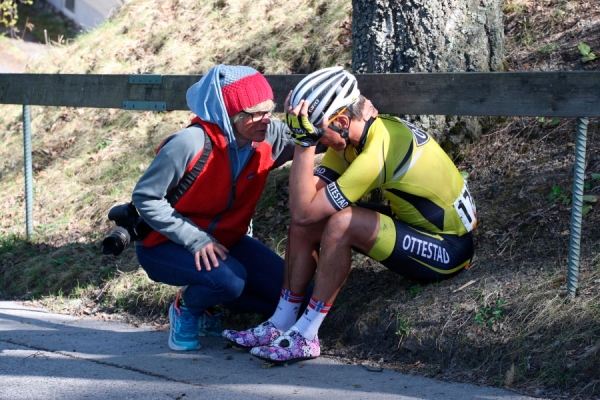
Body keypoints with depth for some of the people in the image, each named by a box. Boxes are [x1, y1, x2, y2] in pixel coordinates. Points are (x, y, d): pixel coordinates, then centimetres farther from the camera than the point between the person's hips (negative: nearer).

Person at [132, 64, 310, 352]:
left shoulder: (268, 137, -11)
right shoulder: (191, 143, -27)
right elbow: (146, 197, -21)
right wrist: (196, 240, -27)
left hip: (222, 241, 7)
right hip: (167, 244, -6)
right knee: (228, 279, -34)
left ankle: (206, 305, 15)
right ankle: (187, 309, 0)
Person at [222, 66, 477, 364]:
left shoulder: (378, 152, -30)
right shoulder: (355, 133, -3)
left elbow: (304, 210, -32)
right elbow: (305, 200, -7)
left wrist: (305, 141, -32)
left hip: (449, 249, -9)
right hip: (416, 223, 9)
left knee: (340, 224, -30)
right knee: (307, 222, -2)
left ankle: (305, 337, -16)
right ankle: (281, 324, 4)